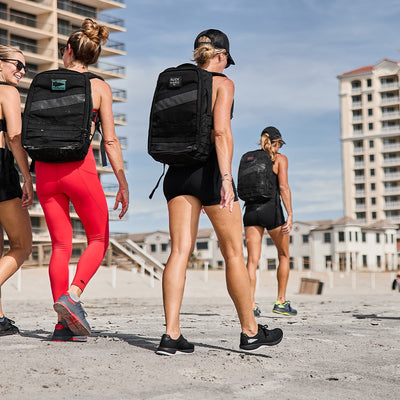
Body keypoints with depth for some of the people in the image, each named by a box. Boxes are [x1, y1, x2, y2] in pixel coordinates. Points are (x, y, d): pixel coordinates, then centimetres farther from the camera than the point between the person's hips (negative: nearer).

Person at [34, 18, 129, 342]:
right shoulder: (99, 87, 2)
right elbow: (110, 140, -3)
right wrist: (123, 185, 1)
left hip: (46, 167, 3)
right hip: (79, 166, -3)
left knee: (61, 245, 9)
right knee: (99, 239, 13)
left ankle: (62, 324, 5)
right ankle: (72, 294, -10)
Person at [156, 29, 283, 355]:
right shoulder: (223, 83, -2)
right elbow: (221, 132, -16)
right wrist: (225, 177, -21)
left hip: (178, 170, 5)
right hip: (209, 169, -5)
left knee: (180, 251, 0)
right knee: (234, 253, 6)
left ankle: (171, 335, -9)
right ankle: (250, 332, 16)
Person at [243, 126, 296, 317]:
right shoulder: (280, 159, 2)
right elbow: (283, 187, -10)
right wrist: (290, 215, -15)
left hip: (251, 209, 4)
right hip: (271, 209, -3)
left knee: (252, 260, 0)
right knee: (284, 256, 15)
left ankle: (251, 304, -12)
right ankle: (281, 301, 15)